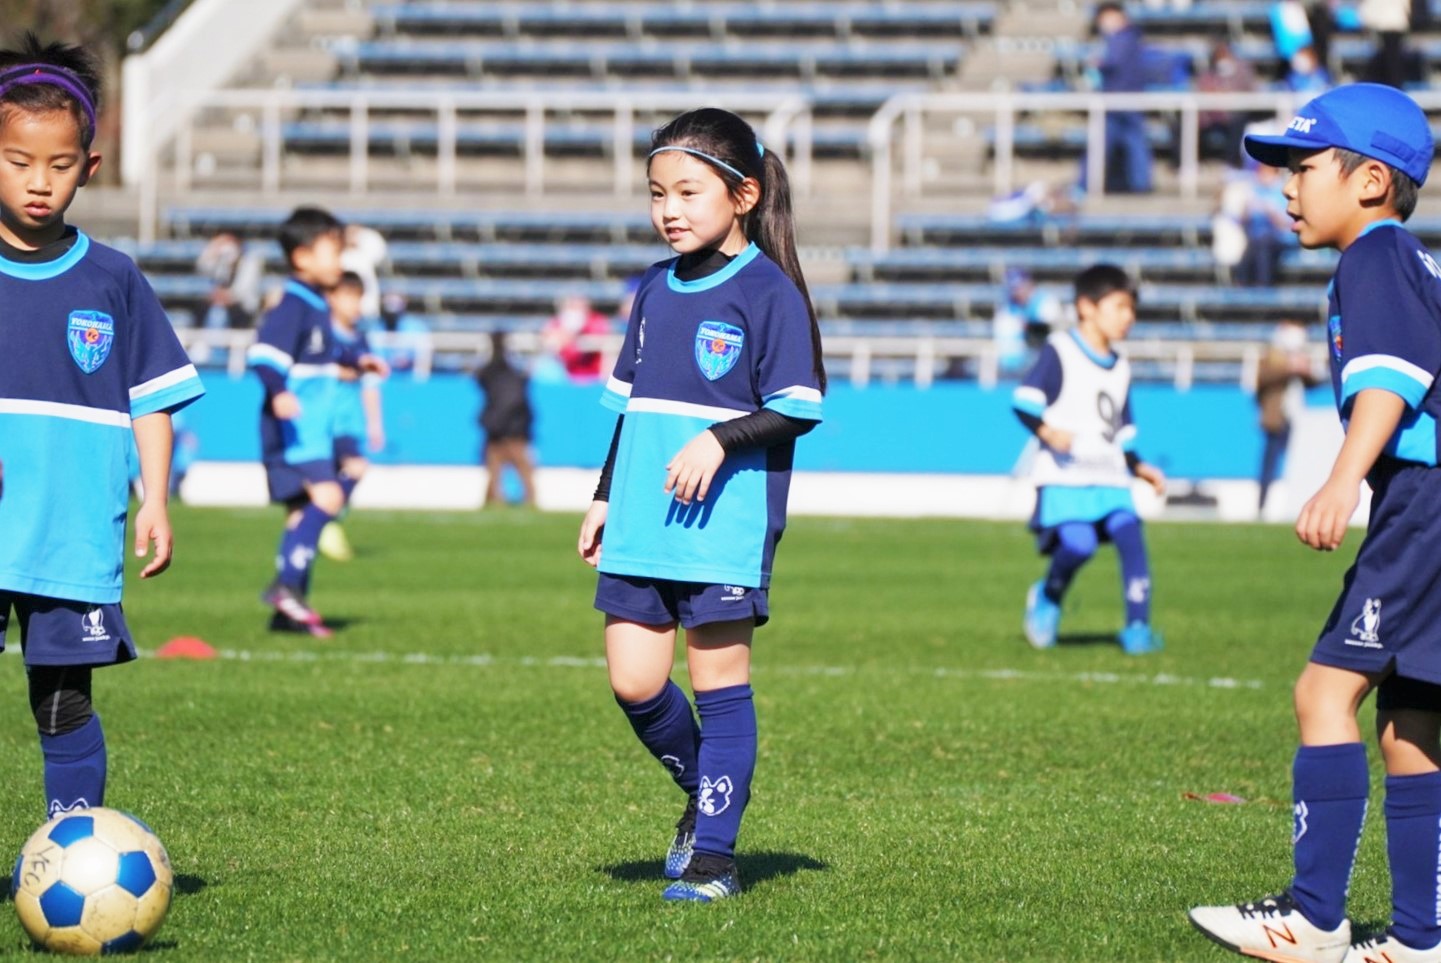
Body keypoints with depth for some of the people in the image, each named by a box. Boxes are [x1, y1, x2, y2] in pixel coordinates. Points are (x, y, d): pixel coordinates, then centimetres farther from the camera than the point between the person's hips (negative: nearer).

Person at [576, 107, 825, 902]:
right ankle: (705, 791, 27)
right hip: (642, 526, 6)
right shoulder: (656, 288, 12)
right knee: (633, 681, 3)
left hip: (726, 528, -6)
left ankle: (713, 853, 4)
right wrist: (605, 497, 19)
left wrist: (720, 440, -23)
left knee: (719, 682, -1)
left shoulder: (769, 294, -8)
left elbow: (796, 412, -10)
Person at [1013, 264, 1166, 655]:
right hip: (1065, 476, -6)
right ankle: (1047, 598, 6)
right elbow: (1024, 400, -12)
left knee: (1130, 536, -16)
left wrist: (1138, 467, 16)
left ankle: (1137, 626, -11)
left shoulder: (1119, 366, 19)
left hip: (1110, 478, 6)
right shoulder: (1059, 351, -3)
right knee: (1079, 544, -24)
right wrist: (1045, 430, -28)